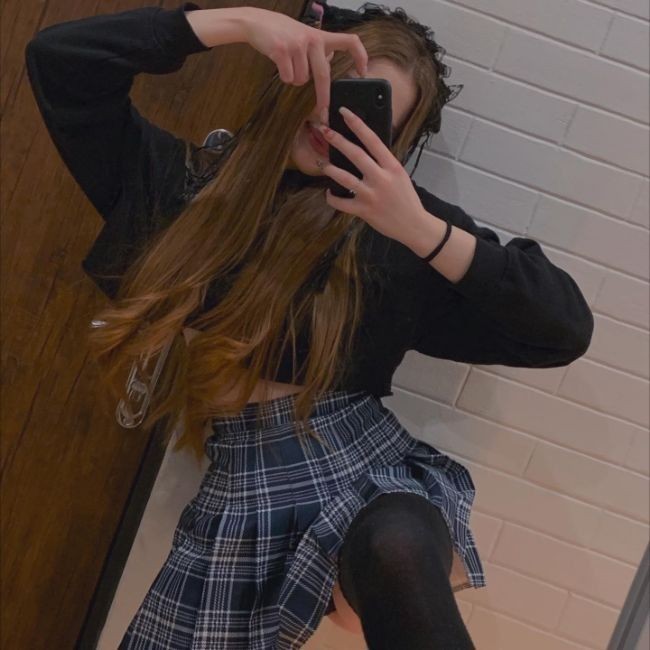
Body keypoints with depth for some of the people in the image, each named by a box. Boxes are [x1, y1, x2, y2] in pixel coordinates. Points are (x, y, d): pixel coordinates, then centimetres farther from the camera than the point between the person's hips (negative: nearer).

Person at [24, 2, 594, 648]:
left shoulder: (391, 219, 0)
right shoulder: (186, 179, 7)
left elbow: (565, 329, -5)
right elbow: (58, 57, -3)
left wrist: (421, 228, -16)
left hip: (369, 471, -3)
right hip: (244, 494, 4)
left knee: (396, 551, -37)